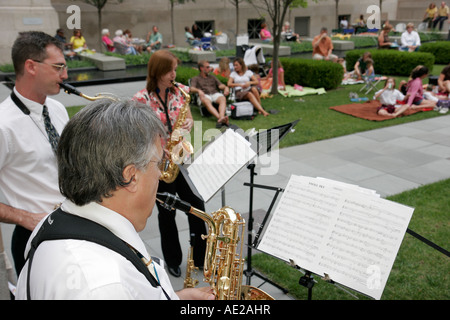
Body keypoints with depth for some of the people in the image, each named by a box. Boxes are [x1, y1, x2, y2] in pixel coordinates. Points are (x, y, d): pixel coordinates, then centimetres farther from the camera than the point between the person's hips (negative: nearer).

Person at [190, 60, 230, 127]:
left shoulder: (212, 77, 34)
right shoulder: (195, 78, 22)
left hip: (215, 94, 3)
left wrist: (226, 87, -6)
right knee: (207, 102, -39)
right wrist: (198, 90, -21)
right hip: (204, 95, -3)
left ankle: (221, 117, -58)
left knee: (223, 99, -33)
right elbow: (192, 89, 2)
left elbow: (220, 85, 19)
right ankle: (220, 118, -60)